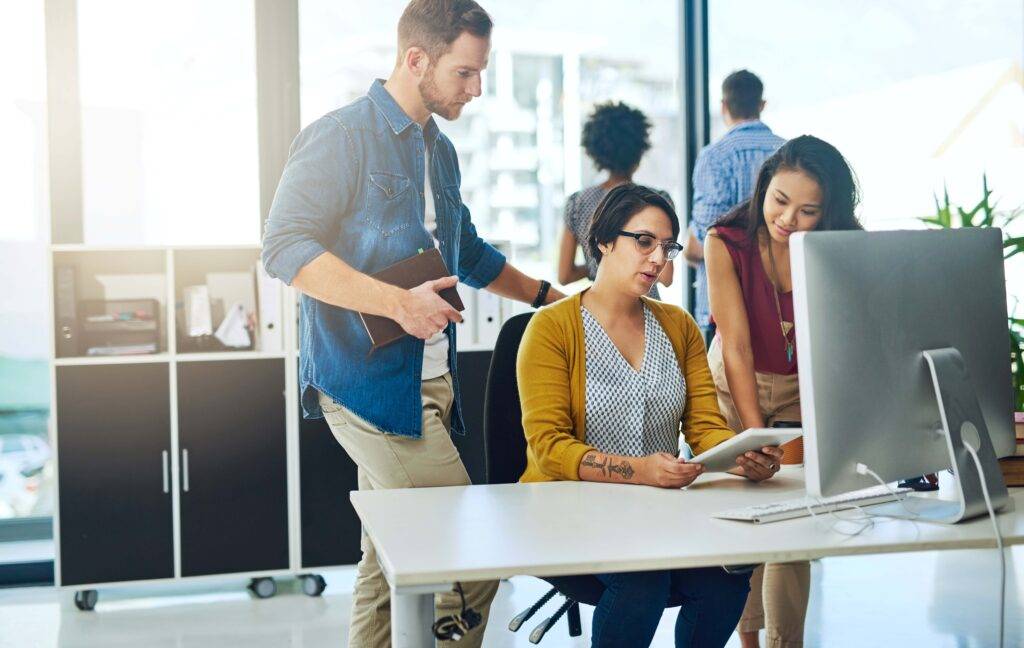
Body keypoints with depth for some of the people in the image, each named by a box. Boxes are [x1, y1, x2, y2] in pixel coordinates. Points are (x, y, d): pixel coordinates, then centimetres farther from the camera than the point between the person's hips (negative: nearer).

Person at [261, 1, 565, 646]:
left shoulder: (440, 152, 18)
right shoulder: (341, 137, -8)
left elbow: (469, 253, 32)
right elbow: (285, 247, -17)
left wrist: (550, 296, 31)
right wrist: (399, 303, -23)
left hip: (431, 384, 8)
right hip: (373, 385, -8)